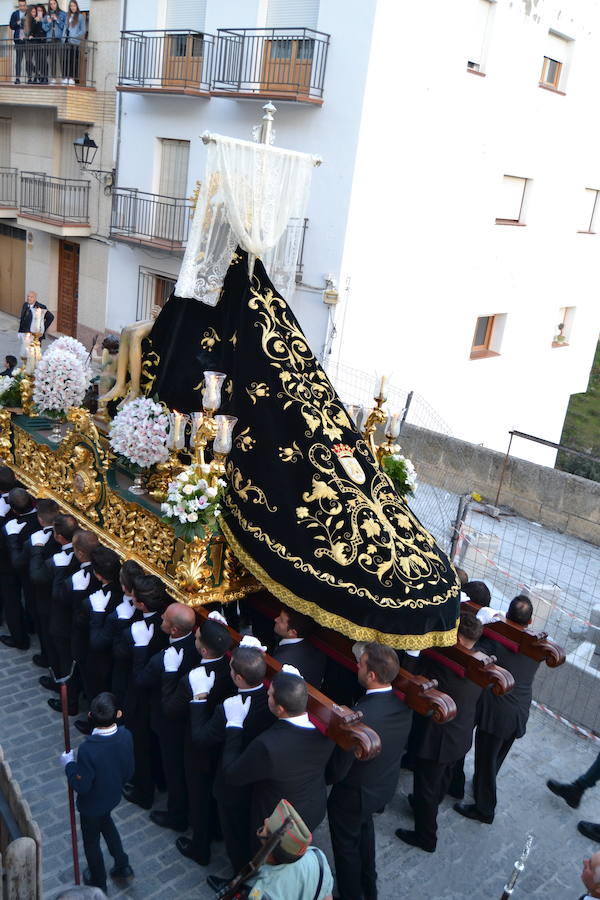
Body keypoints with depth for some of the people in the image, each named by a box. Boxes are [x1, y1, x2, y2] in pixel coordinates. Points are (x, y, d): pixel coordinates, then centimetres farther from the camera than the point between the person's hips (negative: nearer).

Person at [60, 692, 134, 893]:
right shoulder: (125, 736, -23)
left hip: (92, 804, -5)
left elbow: (81, 786, -26)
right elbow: (129, 772, -7)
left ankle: (98, 882, 47)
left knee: (91, 840, 23)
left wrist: (69, 764, -12)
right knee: (105, 822, 36)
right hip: (113, 796, 5)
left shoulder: (88, 750, -39)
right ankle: (122, 865, 47)